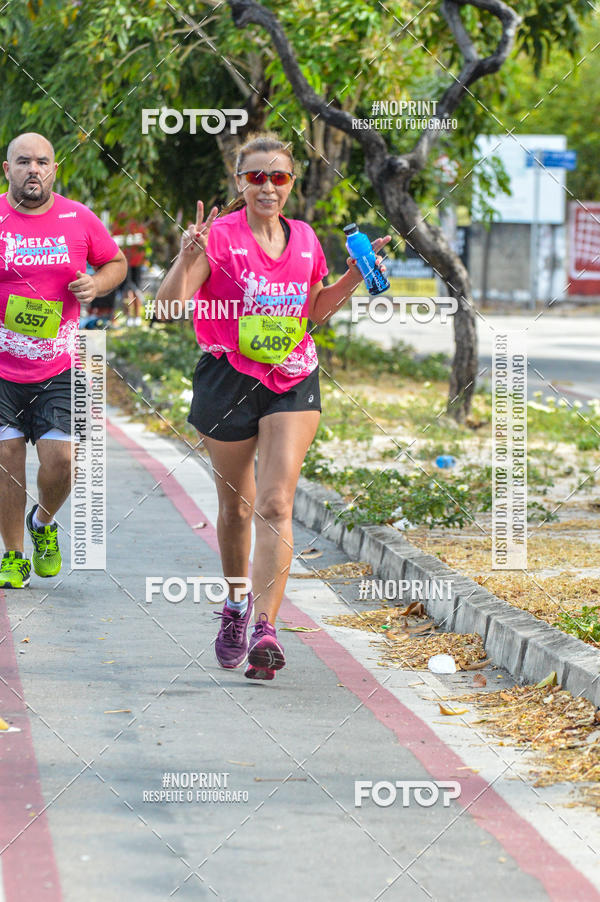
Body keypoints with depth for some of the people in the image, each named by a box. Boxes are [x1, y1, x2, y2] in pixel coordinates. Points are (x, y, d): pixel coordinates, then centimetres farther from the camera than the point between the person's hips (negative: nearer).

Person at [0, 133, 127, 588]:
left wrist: (96, 284, -6)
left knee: (60, 458, -8)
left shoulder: (80, 219, 1)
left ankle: (44, 523, 25)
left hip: (59, 367, 1)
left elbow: (116, 262, 16)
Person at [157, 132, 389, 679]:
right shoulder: (220, 236, -8)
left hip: (293, 382, 2)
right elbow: (169, 304, -17)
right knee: (237, 506, 13)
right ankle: (236, 604, 37)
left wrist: (356, 274, 8)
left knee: (276, 505, -12)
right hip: (229, 378, -2)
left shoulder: (304, 239, 6)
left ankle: (264, 629, -19)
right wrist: (187, 258, -34)